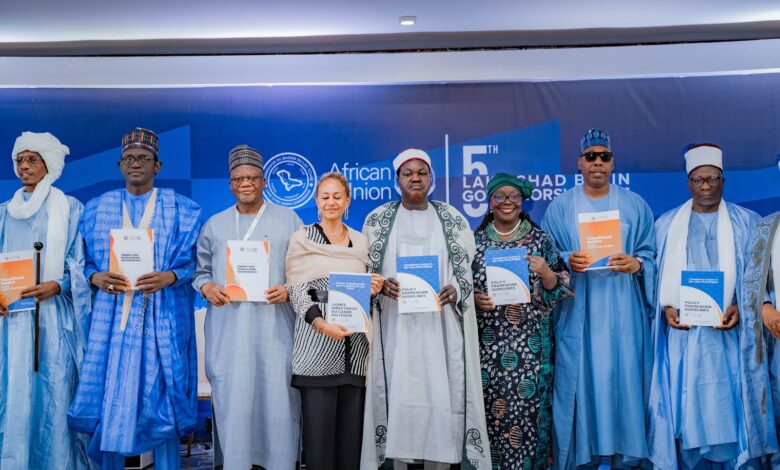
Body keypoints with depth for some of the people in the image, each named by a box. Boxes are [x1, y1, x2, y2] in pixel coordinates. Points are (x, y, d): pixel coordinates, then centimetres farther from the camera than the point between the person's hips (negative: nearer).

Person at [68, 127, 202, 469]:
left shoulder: (179, 209, 5)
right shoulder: (98, 208, 12)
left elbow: (193, 261, 2)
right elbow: (83, 260, 11)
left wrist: (170, 277, -17)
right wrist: (95, 277, -10)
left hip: (162, 319, -2)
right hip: (111, 317, 2)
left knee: (161, 399, 0)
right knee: (110, 395, 1)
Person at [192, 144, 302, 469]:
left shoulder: (288, 220, 8)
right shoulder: (214, 225, 14)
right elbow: (200, 269, 15)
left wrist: (290, 289, -12)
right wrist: (206, 287, -6)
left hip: (274, 325, -1)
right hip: (228, 327, 2)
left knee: (277, 396, -1)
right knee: (232, 399, 1)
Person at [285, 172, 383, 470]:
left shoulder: (361, 242, 15)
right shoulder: (303, 239, 3)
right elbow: (296, 292, -5)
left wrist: (374, 289, -1)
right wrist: (322, 323, -20)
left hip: (354, 348, 4)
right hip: (317, 348, -4)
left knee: (352, 429, 4)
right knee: (319, 429, -6)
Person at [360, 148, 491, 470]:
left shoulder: (451, 218, 8)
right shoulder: (378, 219, 8)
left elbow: (468, 269, 7)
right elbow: (364, 270, 8)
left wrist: (454, 290, -13)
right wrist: (382, 285, -13)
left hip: (439, 324, 0)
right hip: (395, 324, 0)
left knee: (440, 394, -3)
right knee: (398, 394, -3)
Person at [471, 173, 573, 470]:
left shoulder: (540, 239, 5)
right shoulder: (475, 241, 7)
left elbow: (559, 289, 2)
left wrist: (546, 272, -18)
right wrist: (474, 299, -11)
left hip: (530, 345, -1)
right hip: (488, 345, 1)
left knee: (527, 406, -1)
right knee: (491, 409, 1)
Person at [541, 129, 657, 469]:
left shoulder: (635, 206, 9)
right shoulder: (560, 207, 8)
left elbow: (652, 256, 8)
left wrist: (636, 265, -13)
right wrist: (566, 261, -13)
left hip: (623, 315, 1)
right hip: (577, 314, 0)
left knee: (623, 383, -1)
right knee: (579, 385, -2)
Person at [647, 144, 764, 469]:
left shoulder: (746, 223, 8)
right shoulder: (667, 223, 11)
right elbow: (656, 273, 8)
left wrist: (742, 308, -12)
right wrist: (666, 307, -7)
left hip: (728, 330, -1)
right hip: (681, 331, 1)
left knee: (727, 407, -1)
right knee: (684, 407, 0)